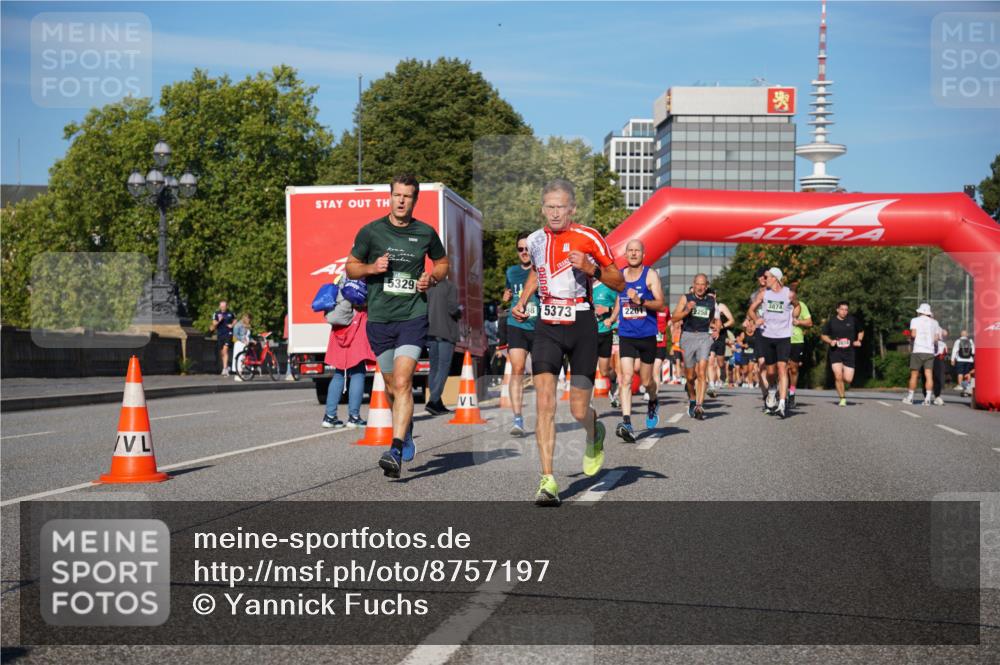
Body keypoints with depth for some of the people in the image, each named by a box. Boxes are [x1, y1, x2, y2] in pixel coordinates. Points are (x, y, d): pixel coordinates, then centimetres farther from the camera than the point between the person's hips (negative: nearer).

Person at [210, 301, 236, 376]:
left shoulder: (230, 314, 3)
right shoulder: (216, 314, 2)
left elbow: (235, 320, 22)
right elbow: (214, 325, -1)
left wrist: (232, 325, 2)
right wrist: (218, 321, -20)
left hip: (228, 334, -2)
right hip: (219, 335, 2)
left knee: (225, 350, -18)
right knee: (221, 353, 9)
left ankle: (225, 369, -22)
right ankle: (226, 366, 30)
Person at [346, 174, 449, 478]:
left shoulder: (425, 233, 4)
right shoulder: (370, 231, 2)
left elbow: (442, 263, 20)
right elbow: (351, 267, 10)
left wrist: (432, 277, -1)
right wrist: (372, 268, -10)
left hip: (413, 316, -2)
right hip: (379, 318, 2)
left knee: (402, 383, -17)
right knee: (392, 387, 11)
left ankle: (395, 450, -21)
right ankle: (406, 429, 39)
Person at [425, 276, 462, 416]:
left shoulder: (428, 287, 10)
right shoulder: (451, 287, -5)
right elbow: (452, 308, -13)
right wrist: (460, 311, 7)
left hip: (430, 332, 6)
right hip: (446, 332, -6)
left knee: (434, 368, 11)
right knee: (443, 367, -6)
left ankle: (437, 404, 11)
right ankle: (433, 401, -19)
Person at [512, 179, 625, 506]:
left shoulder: (588, 238, -6)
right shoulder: (535, 240, 7)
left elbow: (619, 283, -2)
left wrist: (591, 268, -18)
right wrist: (522, 301, 15)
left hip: (581, 326, -3)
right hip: (547, 327, 3)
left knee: (579, 411, 1)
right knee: (544, 401, -14)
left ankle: (594, 434, 39)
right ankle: (548, 481, -13)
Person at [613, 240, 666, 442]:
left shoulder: (650, 275, -5)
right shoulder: (619, 276, 7)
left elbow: (660, 304, -13)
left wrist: (640, 301, -26)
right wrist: (614, 317, 13)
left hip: (647, 335, -2)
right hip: (626, 335, 2)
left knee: (646, 381, 11)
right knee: (626, 378, -14)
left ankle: (653, 402, 44)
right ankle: (627, 422, -20)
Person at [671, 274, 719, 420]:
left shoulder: (711, 301, 11)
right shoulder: (685, 298, 2)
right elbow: (674, 318, -3)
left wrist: (715, 327, 6)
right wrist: (687, 310, -19)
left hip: (704, 337, 0)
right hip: (688, 336, 0)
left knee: (702, 372, -16)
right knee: (690, 375, 9)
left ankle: (699, 406, -22)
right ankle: (692, 398, 37)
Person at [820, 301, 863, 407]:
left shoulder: (852, 320, 5)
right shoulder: (831, 321, 1)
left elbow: (861, 332, 22)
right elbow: (823, 335, 10)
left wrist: (858, 341, 4)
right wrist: (830, 341, -8)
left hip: (849, 353, 1)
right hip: (835, 352, -1)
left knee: (848, 379, -5)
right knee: (838, 376, -16)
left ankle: (843, 388, 32)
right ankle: (842, 398, 1)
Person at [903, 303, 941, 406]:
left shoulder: (915, 320, 2)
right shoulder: (934, 322, 12)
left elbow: (913, 334, -12)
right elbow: (936, 338, 5)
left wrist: (910, 340, 8)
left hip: (917, 351, -2)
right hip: (930, 351, 2)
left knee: (914, 375, 6)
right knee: (929, 375, -2)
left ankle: (910, 397, 11)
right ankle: (928, 399, -9)